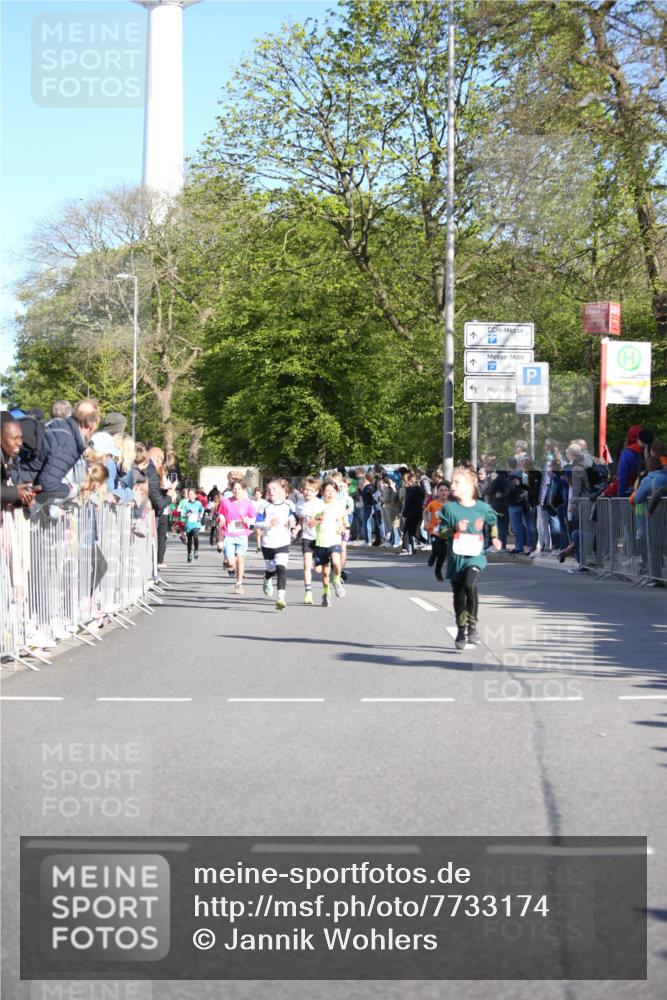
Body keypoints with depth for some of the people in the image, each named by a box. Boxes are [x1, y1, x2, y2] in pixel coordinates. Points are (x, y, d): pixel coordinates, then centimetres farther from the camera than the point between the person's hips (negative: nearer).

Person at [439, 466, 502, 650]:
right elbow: (442, 532, 1)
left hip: (475, 554, -2)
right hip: (456, 556, 2)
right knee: (458, 595, 9)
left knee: (469, 584, -27)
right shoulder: (449, 507, 0)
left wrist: (494, 538, 1)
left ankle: (472, 624, -12)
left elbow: (493, 523, 17)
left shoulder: (482, 508, -1)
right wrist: (455, 529, -16)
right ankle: (461, 630, 28)